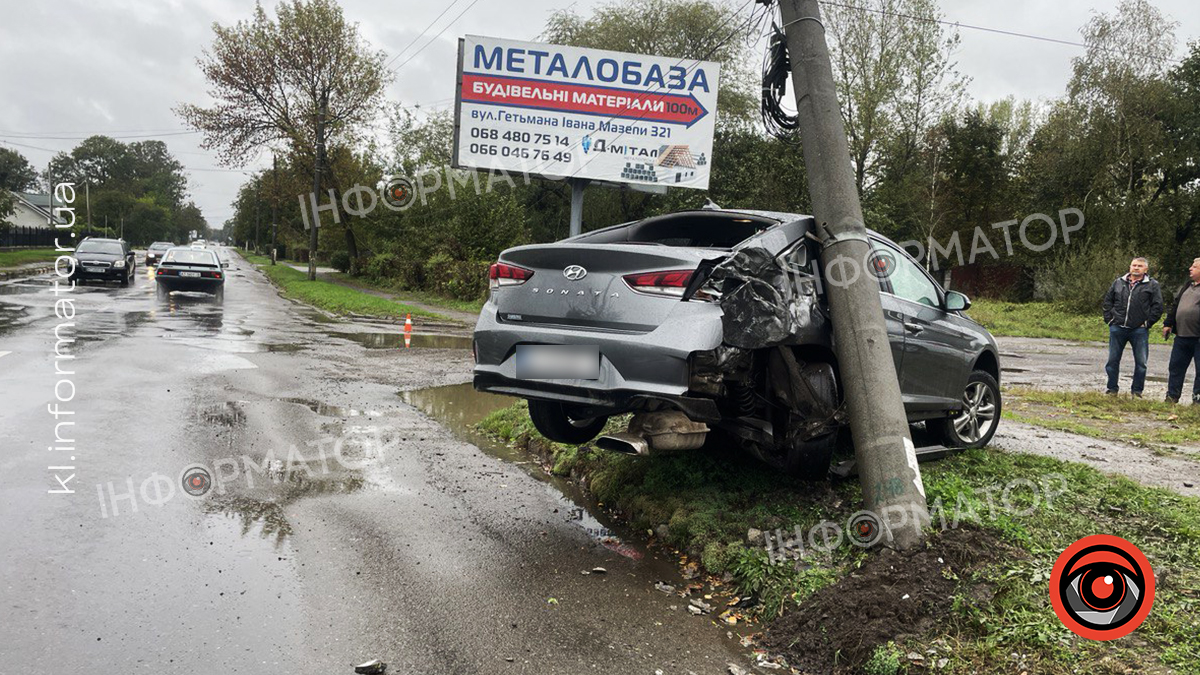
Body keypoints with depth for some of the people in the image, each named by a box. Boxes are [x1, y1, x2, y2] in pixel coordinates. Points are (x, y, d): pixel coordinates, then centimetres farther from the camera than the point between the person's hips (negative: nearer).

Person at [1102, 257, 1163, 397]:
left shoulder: (1152, 285, 2)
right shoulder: (1118, 282, 9)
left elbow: (1157, 306, 0)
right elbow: (1108, 301, 15)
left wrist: (1147, 323, -6)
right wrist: (1109, 319, 5)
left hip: (1139, 330, -2)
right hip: (1117, 328, 2)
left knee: (1141, 362, 3)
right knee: (1113, 360, 6)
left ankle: (1137, 390, 14)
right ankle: (1112, 389, 17)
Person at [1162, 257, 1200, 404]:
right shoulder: (1186, 286, 18)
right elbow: (1175, 306, 24)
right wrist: (1168, 324, 17)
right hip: (1182, 336, 7)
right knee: (1175, 367, 9)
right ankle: (1172, 397, 15)